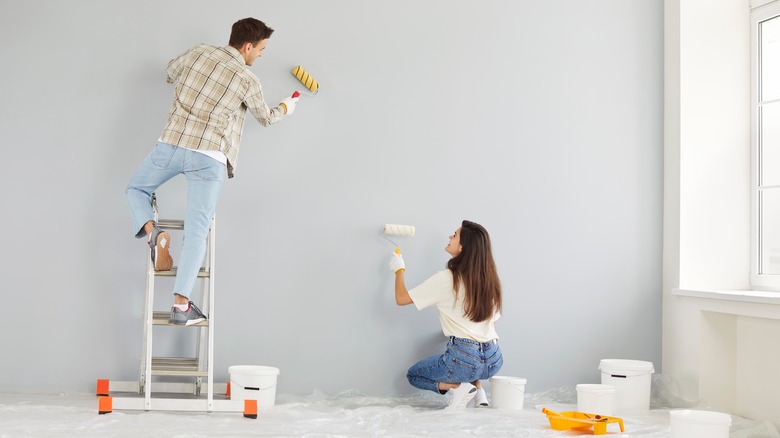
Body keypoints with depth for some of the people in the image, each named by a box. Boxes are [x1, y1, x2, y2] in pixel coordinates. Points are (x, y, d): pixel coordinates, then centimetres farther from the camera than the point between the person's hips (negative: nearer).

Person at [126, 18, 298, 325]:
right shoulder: (248, 81, 2)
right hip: (209, 157, -2)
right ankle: (181, 305, -9)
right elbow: (265, 118, 19)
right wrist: (285, 108, 41)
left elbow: (170, 72, 29)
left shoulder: (198, 53, 8)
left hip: (171, 144, 2)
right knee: (197, 230, -1)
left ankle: (153, 233, -3)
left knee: (136, 189, 27)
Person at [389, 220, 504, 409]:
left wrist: (399, 269, 13)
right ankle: (477, 389, 16)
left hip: (465, 361, -6)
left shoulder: (447, 278, -11)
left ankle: (458, 387, -3)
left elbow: (401, 298, -5)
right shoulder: (489, 278, 5)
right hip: (494, 360, 6)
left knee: (413, 375, 22)